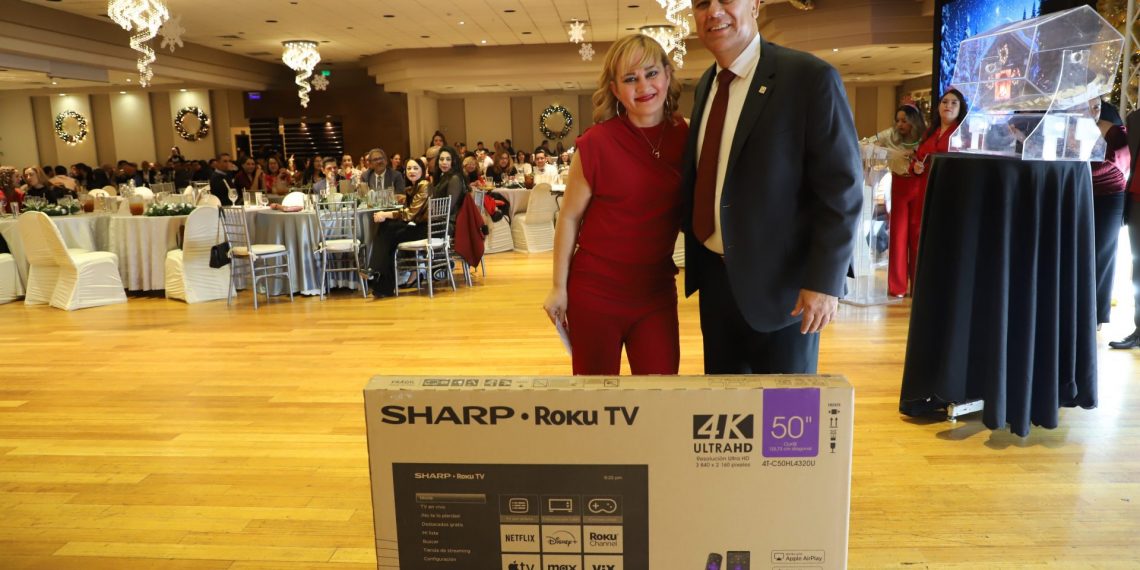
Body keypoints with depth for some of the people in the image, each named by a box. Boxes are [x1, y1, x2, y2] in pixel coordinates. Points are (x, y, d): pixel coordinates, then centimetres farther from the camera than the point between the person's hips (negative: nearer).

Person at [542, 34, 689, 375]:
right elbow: (569, 218, -6)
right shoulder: (597, 143, -13)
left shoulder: (686, 138, -1)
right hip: (595, 292, -3)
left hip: (657, 292, 3)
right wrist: (559, 287, -5)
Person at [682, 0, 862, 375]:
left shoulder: (810, 77, -13)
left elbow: (841, 190, -14)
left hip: (778, 280, -6)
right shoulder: (706, 86, 9)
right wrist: (696, 256, 13)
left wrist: (824, 281, -18)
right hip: (715, 274, 6)